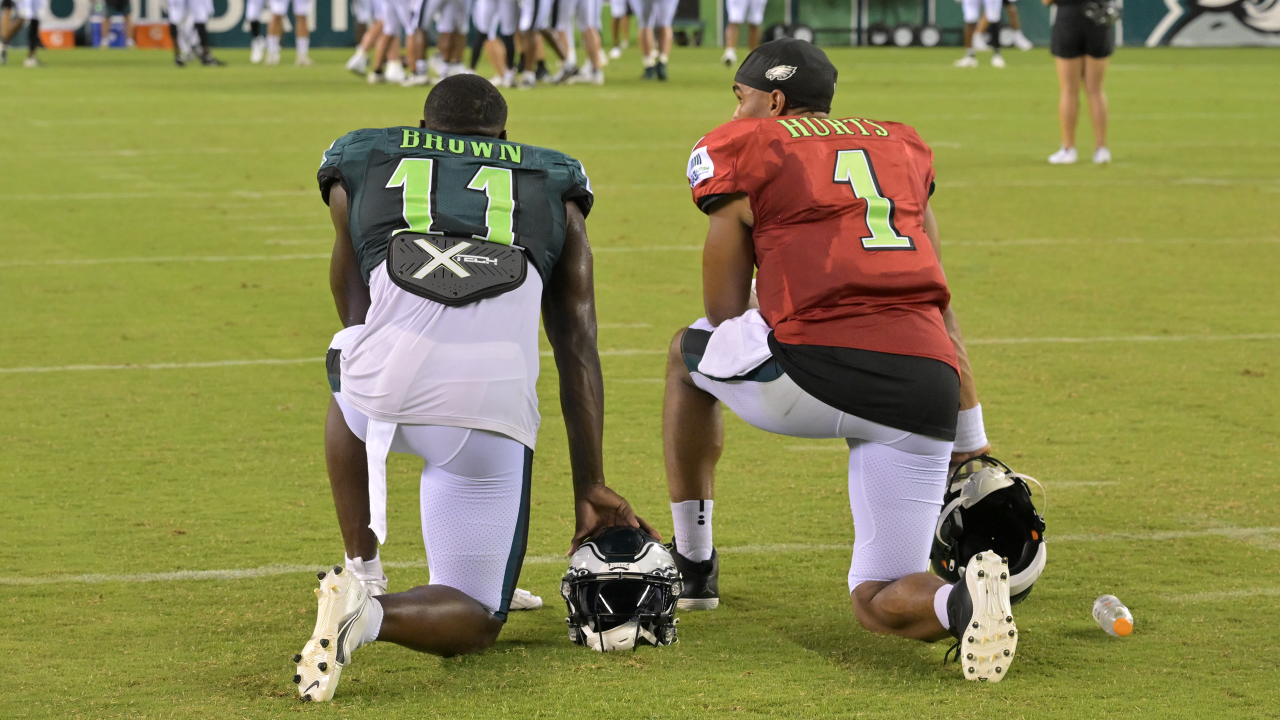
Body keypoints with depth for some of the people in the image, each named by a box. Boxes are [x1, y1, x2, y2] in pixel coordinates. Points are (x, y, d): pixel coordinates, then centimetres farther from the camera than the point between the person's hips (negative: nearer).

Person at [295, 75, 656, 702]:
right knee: (474, 620, 13)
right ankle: (372, 615, -17)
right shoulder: (551, 185, 29)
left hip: (388, 387, 1)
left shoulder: (359, 164, 30)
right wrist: (591, 486, 26)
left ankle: (360, 573, 33)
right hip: (495, 397, -1)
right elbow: (577, 348, 24)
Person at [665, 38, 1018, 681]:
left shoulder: (743, 150, 10)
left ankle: (693, 565, 32)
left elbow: (724, 317, 14)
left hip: (814, 369, -4)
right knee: (878, 603, 15)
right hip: (927, 390, 4)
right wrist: (970, 437, 32)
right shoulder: (901, 148, 25)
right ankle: (962, 600, -20)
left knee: (688, 351, 30)